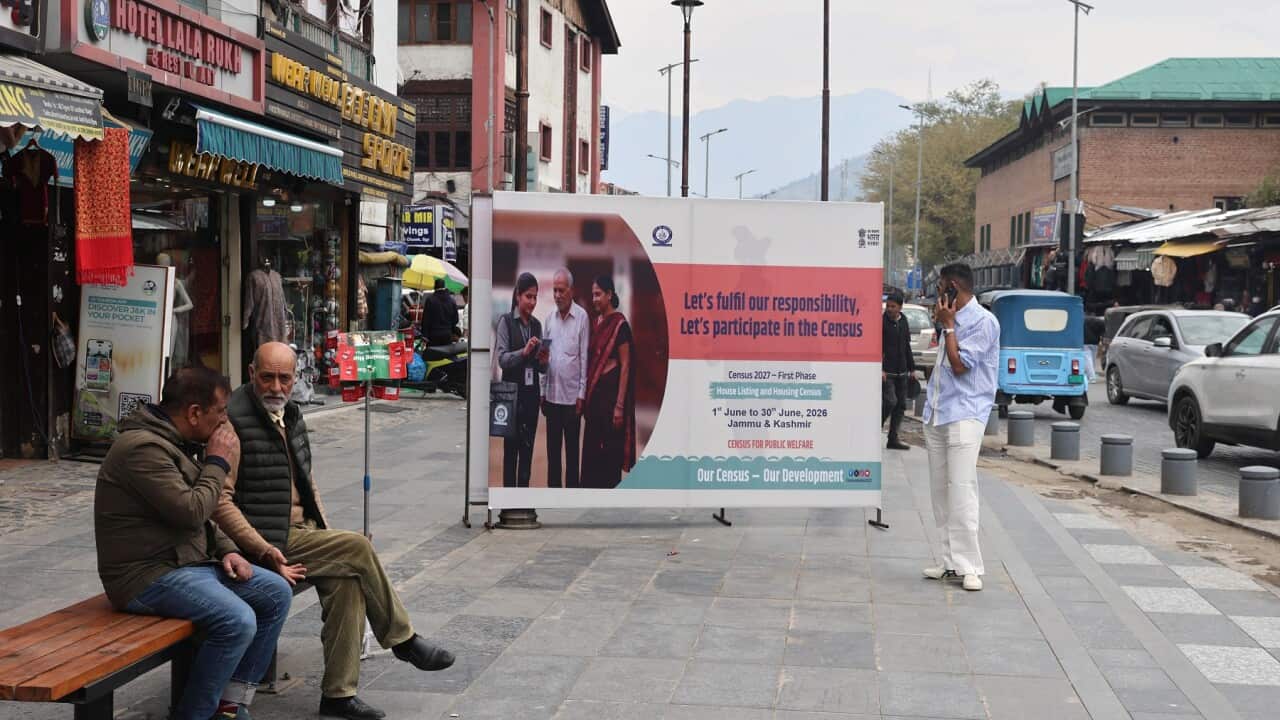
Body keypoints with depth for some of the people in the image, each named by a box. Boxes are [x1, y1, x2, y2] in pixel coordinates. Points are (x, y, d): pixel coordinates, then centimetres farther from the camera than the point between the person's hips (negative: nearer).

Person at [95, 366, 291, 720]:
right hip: (147, 574, -10)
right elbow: (191, 512, -25)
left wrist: (226, 551, 5)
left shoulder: (177, 443, 14)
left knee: (276, 593, 3)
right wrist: (219, 463, -11)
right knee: (238, 621, -28)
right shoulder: (142, 447, -20)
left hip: (187, 561, 10)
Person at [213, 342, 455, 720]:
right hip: (269, 541, -7)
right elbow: (220, 501, -17)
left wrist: (326, 534, 11)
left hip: (302, 531, 8)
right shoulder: (233, 421, -13)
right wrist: (265, 551, -23)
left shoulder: (290, 416, 14)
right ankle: (403, 640, -1)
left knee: (347, 580, -17)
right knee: (358, 547, -19)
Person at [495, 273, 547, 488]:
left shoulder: (537, 325, 11)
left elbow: (541, 367, 14)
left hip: (532, 394, 5)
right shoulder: (506, 321, -3)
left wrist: (543, 362, -8)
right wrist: (524, 352, -26)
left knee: (528, 449, 7)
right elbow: (502, 359, -12)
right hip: (512, 393, -5)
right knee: (511, 448, -1)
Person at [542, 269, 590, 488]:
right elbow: (546, 357, 12)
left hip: (572, 395, -5)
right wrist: (543, 391, 9)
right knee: (552, 450, 10)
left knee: (572, 451, 3)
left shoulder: (582, 317, -6)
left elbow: (584, 358, -6)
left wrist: (581, 394, -8)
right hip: (552, 394, 5)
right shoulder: (550, 318, 9)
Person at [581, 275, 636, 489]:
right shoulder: (597, 322, 12)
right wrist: (587, 395, 12)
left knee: (610, 452, -1)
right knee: (591, 450, 10)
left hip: (611, 392, -8)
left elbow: (625, 366, -13)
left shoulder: (619, 325, -11)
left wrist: (620, 405, -16)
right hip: (595, 393, 8)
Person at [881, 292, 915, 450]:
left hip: (901, 372, 7)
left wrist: (911, 368, 20)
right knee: (890, 401, -18)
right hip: (885, 371, -7)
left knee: (900, 405, 6)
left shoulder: (904, 322, 12)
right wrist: (879, 369, -20)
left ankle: (893, 439, 12)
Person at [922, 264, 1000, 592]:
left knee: (961, 490, -13)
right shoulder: (952, 319, 19)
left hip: (964, 415, -9)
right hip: (937, 415, 9)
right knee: (941, 492, 8)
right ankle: (952, 561, 13)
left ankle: (969, 566, -10)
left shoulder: (983, 321, -8)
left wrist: (948, 326, -8)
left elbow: (960, 365, -13)